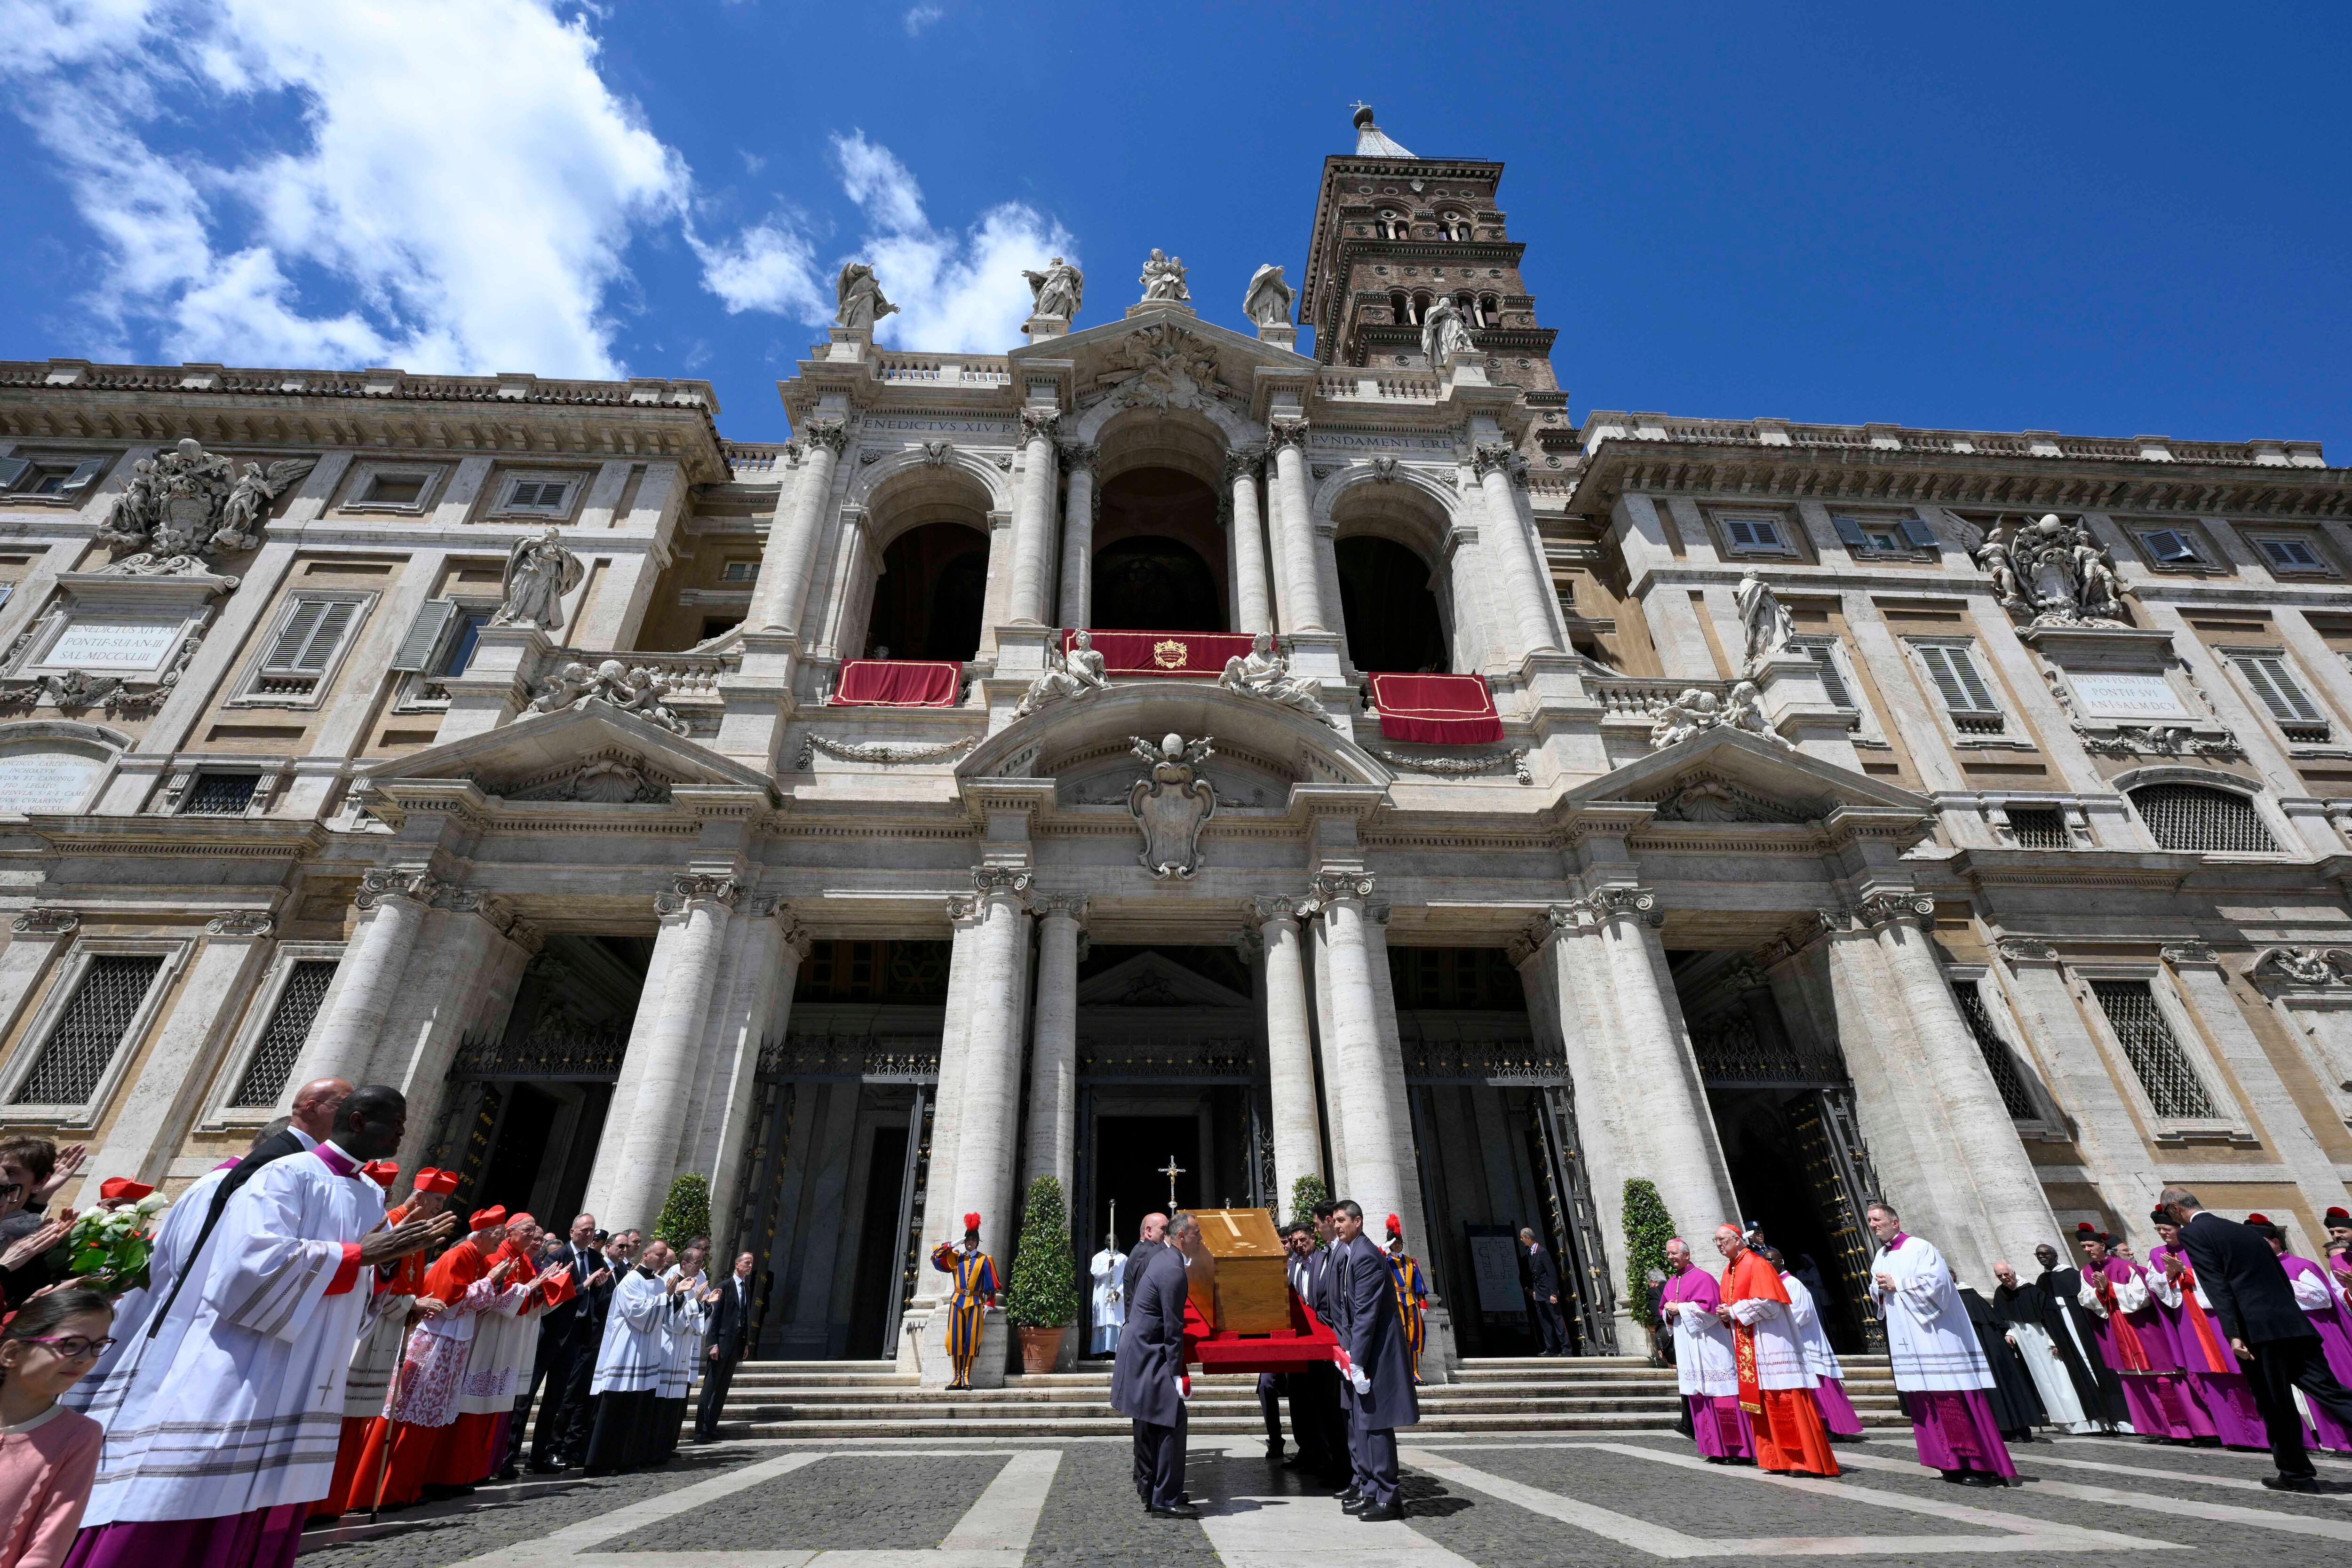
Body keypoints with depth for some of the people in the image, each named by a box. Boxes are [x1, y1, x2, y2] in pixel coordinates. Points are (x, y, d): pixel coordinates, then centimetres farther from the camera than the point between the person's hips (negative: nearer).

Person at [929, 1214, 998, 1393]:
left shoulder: (984, 1260, 4)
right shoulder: (955, 1258, 10)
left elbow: (991, 1285, 3)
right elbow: (936, 1258, 0)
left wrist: (988, 1305, -4)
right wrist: (952, 1245, -5)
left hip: (975, 1303, -2)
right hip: (957, 1302, 2)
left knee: (971, 1339, -4)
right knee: (956, 1339, -1)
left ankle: (967, 1377, 3)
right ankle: (957, 1377, 5)